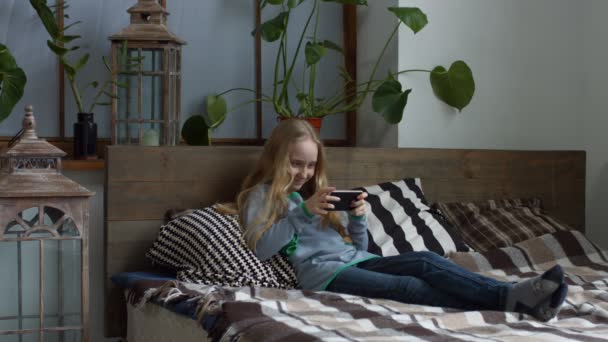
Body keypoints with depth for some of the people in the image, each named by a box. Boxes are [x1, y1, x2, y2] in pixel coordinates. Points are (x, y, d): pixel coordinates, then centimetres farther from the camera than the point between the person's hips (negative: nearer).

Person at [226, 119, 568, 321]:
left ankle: (516, 295, -46)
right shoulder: (261, 195, 11)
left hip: (357, 260, 7)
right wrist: (303, 212, -12)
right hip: (323, 272, -6)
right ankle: (510, 300, -51)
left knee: (426, 261, -25)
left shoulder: (316, 191, 29)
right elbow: (260, 249, -8)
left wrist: (358, 217, 2)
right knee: (408, 287, -31)